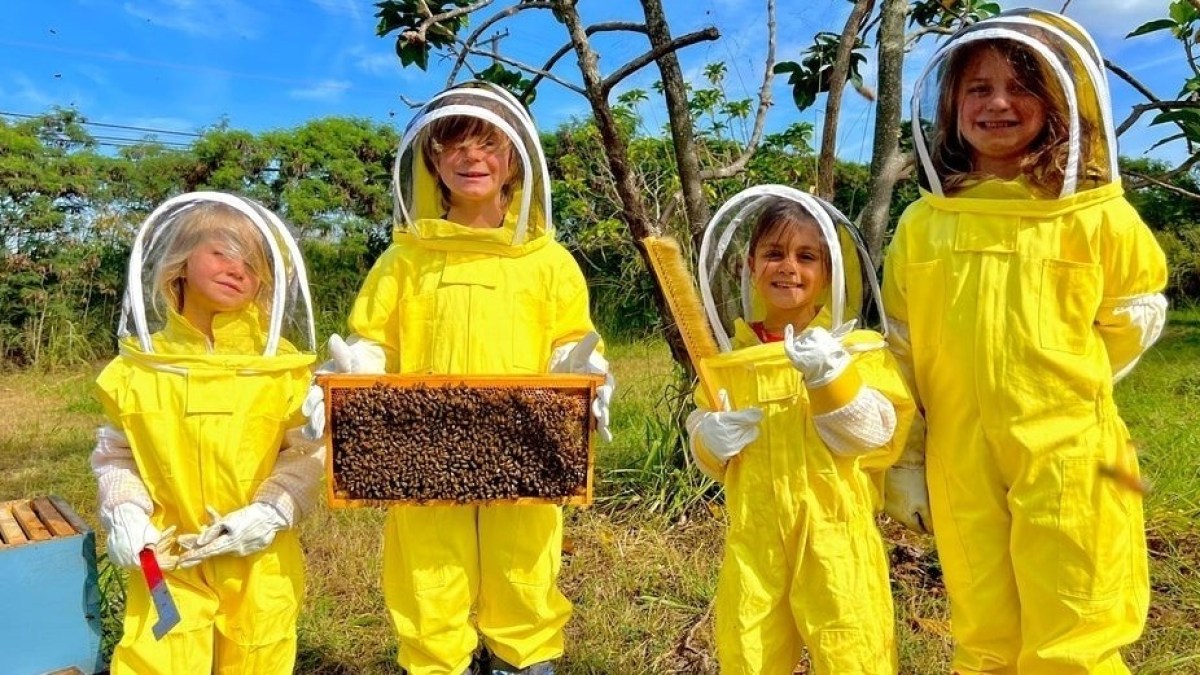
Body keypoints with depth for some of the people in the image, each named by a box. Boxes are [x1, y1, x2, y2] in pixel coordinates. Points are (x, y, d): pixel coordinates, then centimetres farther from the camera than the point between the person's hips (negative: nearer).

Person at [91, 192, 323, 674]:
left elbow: (307, 454, -3)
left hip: (261, 564, 0)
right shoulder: (140, 363, 0)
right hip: (166, 563, 1)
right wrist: (124, 516, -7)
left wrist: (268, 513, -16)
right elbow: (115, 454, 9)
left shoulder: (282, 362, -5)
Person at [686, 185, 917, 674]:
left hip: (834, 537, -3)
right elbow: (704, 453, 14)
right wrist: (710, 439, -8)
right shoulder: (731, 354, 7)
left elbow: (878, 436, -13)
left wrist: (830, 379, -26)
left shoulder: (857, 348, -3)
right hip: (753, 538, 3)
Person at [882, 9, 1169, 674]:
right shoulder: (921, 223, 2)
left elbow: (1135, 314, 9)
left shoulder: (1095, 213, -4)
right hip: (962, 466, 2)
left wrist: (1068, 389, 6)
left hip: (1070, 460, -2)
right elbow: (903, 346, 9)